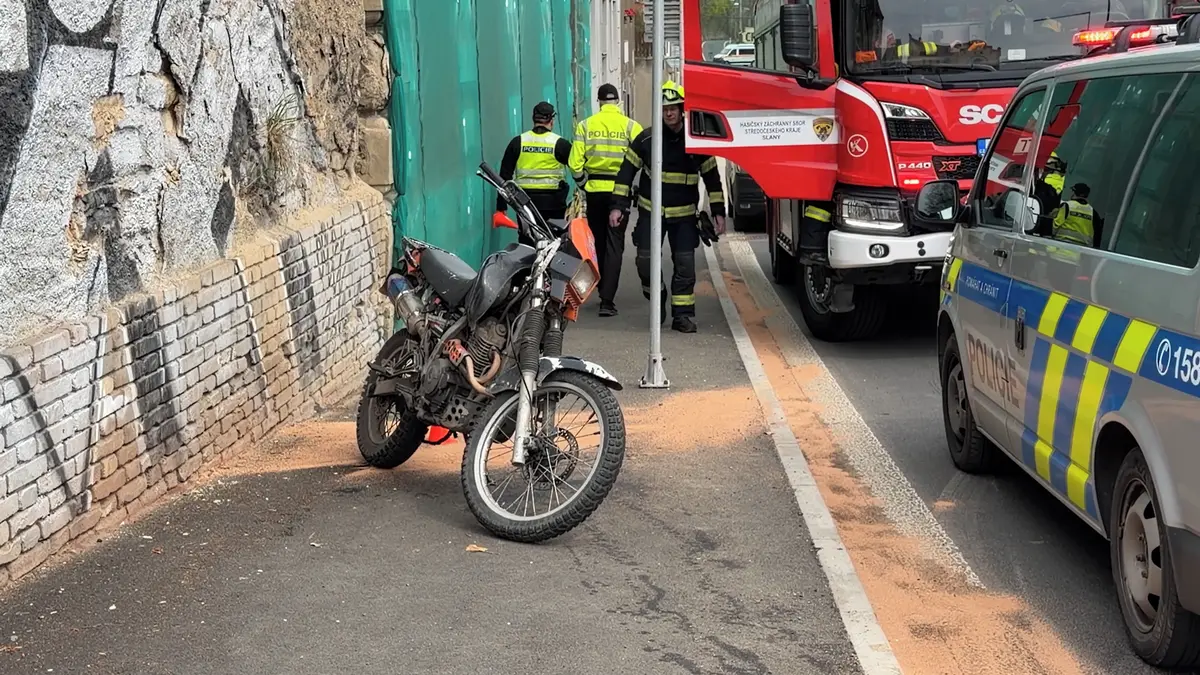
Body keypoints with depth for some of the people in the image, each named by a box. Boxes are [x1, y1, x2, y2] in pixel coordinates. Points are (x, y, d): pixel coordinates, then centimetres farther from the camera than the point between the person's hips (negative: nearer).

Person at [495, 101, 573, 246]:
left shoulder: (517, 142, 3)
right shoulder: (560, 143, -2)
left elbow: (505, 176, 3)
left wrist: (501, 207, 6)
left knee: (526, 244, 6)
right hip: (552, 202, -2)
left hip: (525, 200, 2)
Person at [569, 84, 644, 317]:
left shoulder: (585, 125, 1)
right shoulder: (631, 126, -4)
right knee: (614, 245, 0)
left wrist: (583, 183, 11)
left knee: (599, 244, 16)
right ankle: (607, 300, -9)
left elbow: (575, 162, -4)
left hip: (594, 190, 2)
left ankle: (604, 294, 26)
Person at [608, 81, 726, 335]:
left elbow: (712, 177, 7)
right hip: (650, 211, 0)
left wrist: (718, 212, 3)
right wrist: (618, 206, -6)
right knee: (646, 260, -5)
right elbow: (626, 171, 1)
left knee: (685, 264, -2)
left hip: (685, 214, 0)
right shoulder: (646, 139, -4)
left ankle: (683, 314, 6)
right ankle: (657, 298, 21)